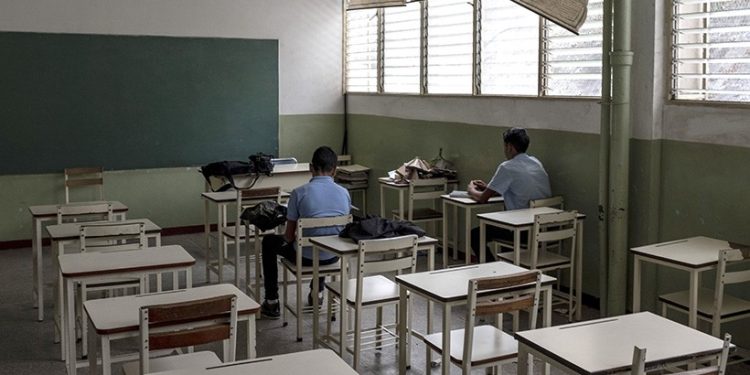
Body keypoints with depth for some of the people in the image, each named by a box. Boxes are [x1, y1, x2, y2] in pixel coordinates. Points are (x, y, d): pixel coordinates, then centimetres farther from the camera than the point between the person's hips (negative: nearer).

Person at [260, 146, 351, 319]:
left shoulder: (300, 193, -14)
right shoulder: (344, 193, -4)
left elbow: (289, 236, -9)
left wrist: (288, 237, 15)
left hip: (305, 257, -4)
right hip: (333, 257, 4)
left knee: (269, 242, 24)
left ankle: (272, 303, 26)